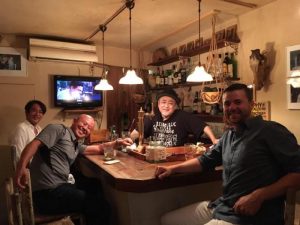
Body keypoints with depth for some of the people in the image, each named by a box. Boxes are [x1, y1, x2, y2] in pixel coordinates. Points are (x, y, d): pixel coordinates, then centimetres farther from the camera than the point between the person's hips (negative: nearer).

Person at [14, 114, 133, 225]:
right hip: (47, 192, -10)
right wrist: (21, 167, -36)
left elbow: (98, 149, 27)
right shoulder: (59, 129, -4)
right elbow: (35, 144, -19)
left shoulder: (76, 145, 21)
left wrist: (117, 142, 13)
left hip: (59, 187, 10)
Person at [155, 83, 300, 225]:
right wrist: (173, 168, 8)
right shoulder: (228, 135, 13)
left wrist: (258, 196, -23)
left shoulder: (270, 130, -13)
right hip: (221, 207, 8)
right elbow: (206, 160, 20)